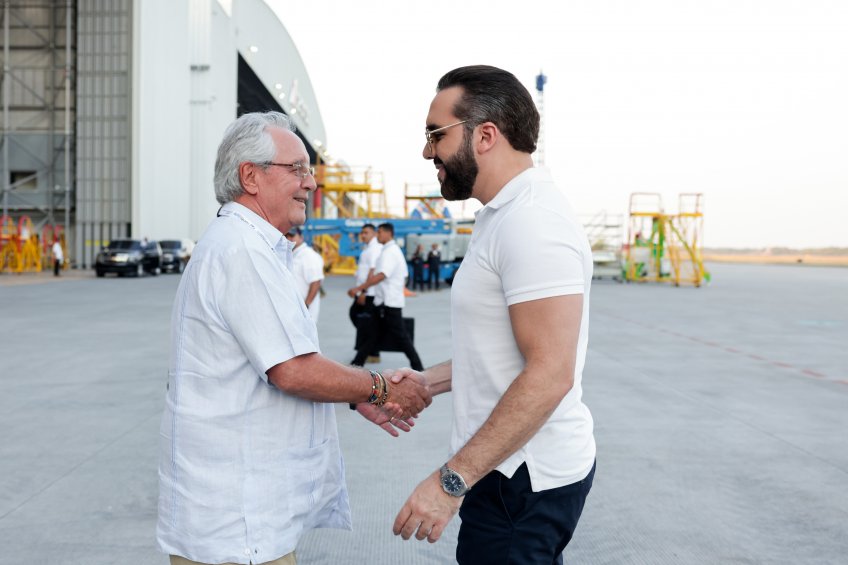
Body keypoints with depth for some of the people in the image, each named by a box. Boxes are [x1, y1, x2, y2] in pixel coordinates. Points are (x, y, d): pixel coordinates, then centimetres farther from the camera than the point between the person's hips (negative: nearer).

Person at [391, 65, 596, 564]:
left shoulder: (530, 222, -21)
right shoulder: (505, 216, 13)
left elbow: (549, 373, -27)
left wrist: (453, 480, -25)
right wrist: (429, 381, 10)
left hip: (524, 481, -10)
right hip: (513, 467, 10)